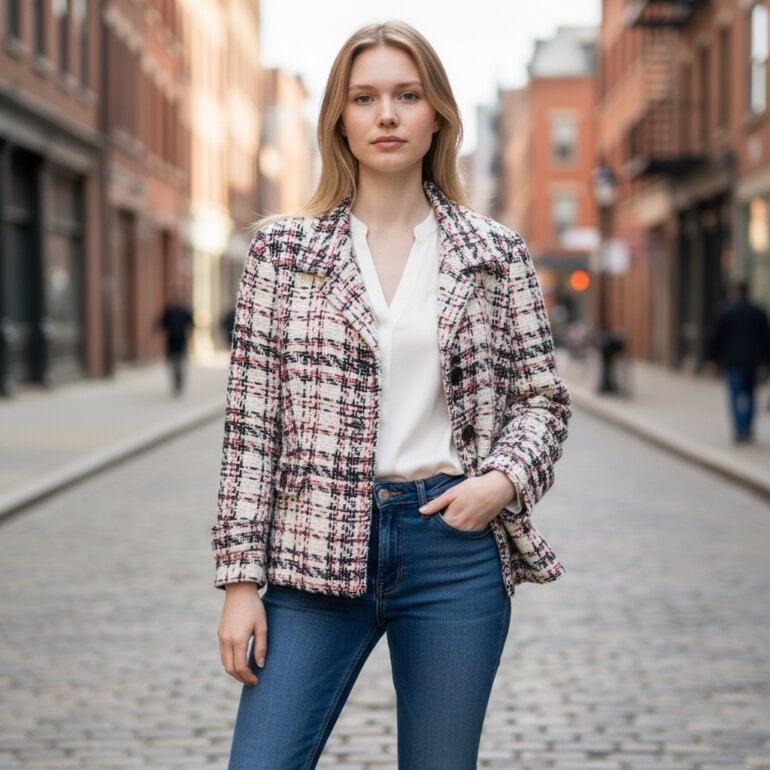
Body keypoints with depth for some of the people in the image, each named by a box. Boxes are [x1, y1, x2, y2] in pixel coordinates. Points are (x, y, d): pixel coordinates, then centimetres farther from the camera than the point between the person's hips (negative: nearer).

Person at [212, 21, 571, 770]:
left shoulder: (496, 255, 5)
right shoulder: (283, 249, 2)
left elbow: (542, 399, 11)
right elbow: (251, 421, 1)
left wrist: (505, 479, -10)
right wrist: (241, 577, -3)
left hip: (456, 546, 1)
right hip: (317, 545, 0)